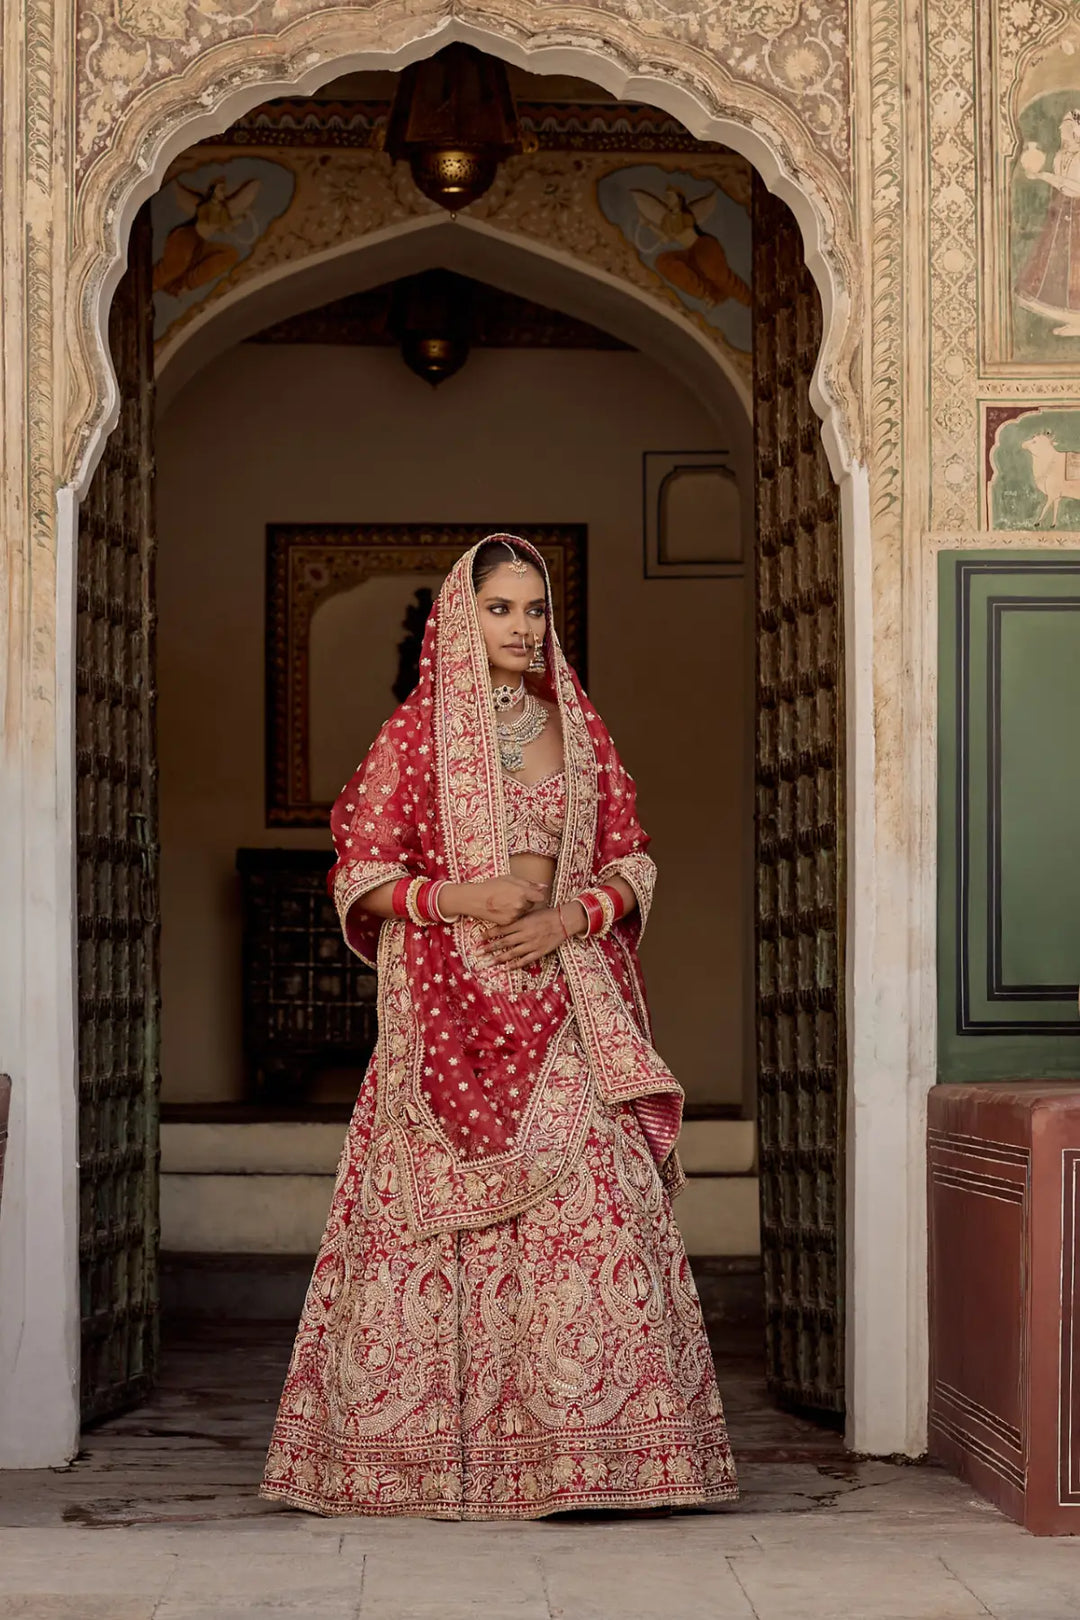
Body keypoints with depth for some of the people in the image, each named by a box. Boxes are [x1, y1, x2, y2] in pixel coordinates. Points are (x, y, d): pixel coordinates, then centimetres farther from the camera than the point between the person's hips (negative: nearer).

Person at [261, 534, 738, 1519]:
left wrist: (569, 916, -7)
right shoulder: (414, 733, 2)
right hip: (452, 1009, -3)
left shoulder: (579, 728, 12)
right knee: (445, 1222, -4)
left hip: (565, 1011, 3)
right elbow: (360, 877, 0)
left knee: (596, 1210, -6)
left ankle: (585, 1440, -1)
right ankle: (430, 1446, 5)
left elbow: (633, 866, 12)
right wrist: (465, 898, -15)